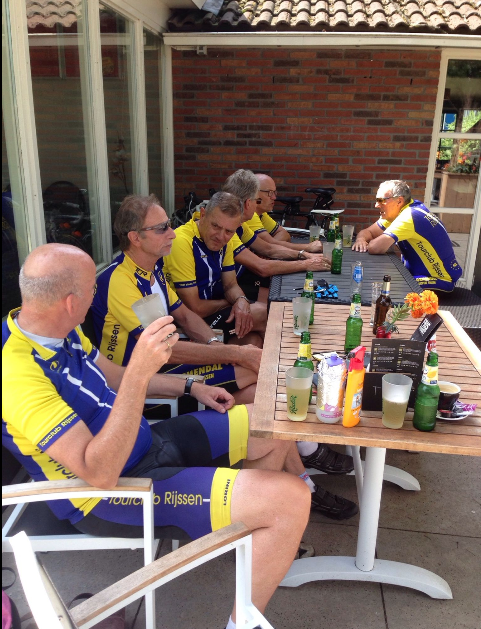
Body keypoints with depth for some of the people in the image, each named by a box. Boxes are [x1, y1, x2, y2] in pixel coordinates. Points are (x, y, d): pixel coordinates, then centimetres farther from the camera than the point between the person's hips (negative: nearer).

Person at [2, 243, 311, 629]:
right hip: (109, 494, -9)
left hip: (146, 443, 9)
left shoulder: (57, 330, -1)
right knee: (289, 499, -22)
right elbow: (100, 473, -33)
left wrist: (191, 388, 13)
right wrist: (140, 371, -39)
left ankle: (273, 547, 35)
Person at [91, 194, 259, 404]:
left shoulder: (154, 269, 7)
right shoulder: (119, 280, -24)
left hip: (161, 361, 9)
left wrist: (215, 344, -9)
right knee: (249, 370, -18)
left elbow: (184, 316, 13)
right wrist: (236, 353, -24)